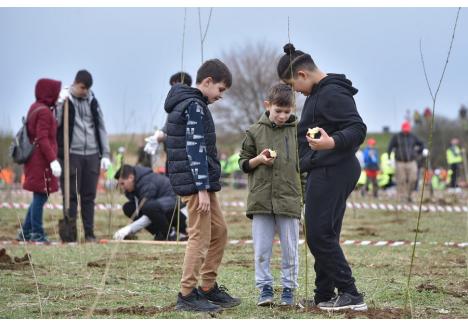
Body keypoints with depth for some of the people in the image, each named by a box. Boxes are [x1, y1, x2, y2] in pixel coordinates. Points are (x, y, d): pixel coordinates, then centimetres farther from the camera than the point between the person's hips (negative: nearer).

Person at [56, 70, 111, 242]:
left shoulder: (92, 101, 11)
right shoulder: (64, 99, 0)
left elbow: (101, 128, 13)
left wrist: (105, 155, 8)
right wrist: (61, 103, -23)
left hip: (92, 155, 4)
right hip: (71, 155, -3)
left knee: (89, 196, 6)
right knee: (71, 196, 0)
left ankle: (89, 233, 11)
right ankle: (70, 234, 3)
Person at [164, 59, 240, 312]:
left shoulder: (185, 104, 19)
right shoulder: (195, 106, -12)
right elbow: (195, 149, -19)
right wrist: (203, 189, -22)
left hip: (202, 183, 10)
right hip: (196, 183, -10)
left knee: (219, 232, 15)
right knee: (200, 237, -7)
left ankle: (208, 288, 20)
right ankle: (187, 295, -4)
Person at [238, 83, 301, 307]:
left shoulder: (298, 131, 3)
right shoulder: (255, 131, 4)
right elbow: (243, 162, 12)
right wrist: (259, 159, -8)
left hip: (289, 199, -1)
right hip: (261, 200, 1)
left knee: (290, 249, 5)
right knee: (261, 249, 4)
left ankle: (288, 288, 15)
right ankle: (265, 288, 13)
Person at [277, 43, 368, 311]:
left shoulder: (333, 94, -15)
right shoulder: (318, 93, 17)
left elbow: (358, 129, -23)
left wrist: (332, 143, -40)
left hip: (332, 171, -11)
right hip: (325, 171, 11)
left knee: (319, 235, -12)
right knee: (323, 236, 11)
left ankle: (351, 295, -10)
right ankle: (324, 295, 15)